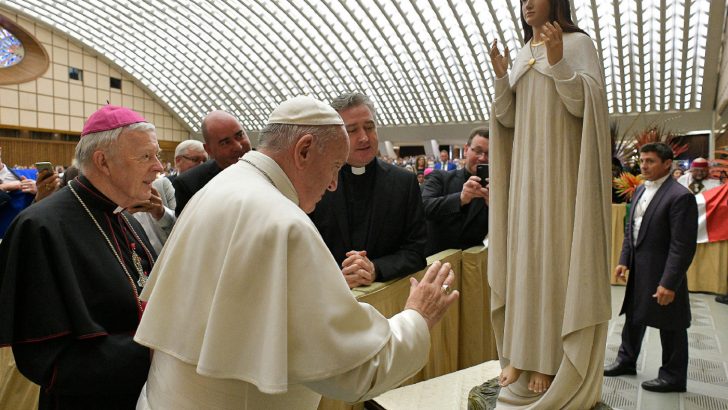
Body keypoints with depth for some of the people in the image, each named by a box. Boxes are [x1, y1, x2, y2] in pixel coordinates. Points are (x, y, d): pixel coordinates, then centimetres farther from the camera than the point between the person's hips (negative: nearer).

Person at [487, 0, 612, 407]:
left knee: (553, 254, -7)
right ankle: (521, 354, 12)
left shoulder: (578, 42, 2)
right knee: (523, 254, 4)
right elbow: (507, 119, 11)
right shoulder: (522, 55, 17)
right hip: (525, 169, 6)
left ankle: (550, 362, 1)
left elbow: (585, 104, -10)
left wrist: (558, 61, -19)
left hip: (560, 168, -6)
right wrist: (501, 76, -2)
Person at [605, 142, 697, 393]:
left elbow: (683, 246, -21)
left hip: (662, 273, -8)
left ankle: (673, 377, 26)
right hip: (638, 271, 8)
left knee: (670, 326, 8)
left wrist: (669, 283, -22)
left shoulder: (680, 196, -18)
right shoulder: (640, 190, 7)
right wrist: (624, 260, 6)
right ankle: (626, 361, 39)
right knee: (633, 316, 21)